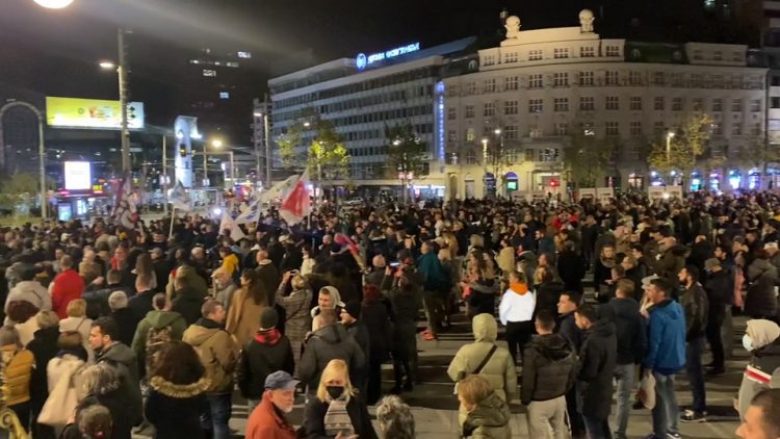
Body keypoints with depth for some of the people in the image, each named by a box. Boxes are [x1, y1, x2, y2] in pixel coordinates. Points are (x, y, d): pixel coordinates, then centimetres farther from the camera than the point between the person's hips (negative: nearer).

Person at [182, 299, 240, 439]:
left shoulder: (189, 331, 0)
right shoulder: (220, 336, -25)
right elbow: (229, 363, -22)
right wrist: (235, 347, -6)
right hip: (217, 387, -8)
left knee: (204, 420, 22)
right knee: (220, 422, 4)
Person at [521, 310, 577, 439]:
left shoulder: (533, 349, -22)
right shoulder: (567, 346, -3)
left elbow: (528, 380, -17)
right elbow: (572, 374, 7)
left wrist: (524, 400, -2)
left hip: (538, 402, -6)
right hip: (560, 399, 6)